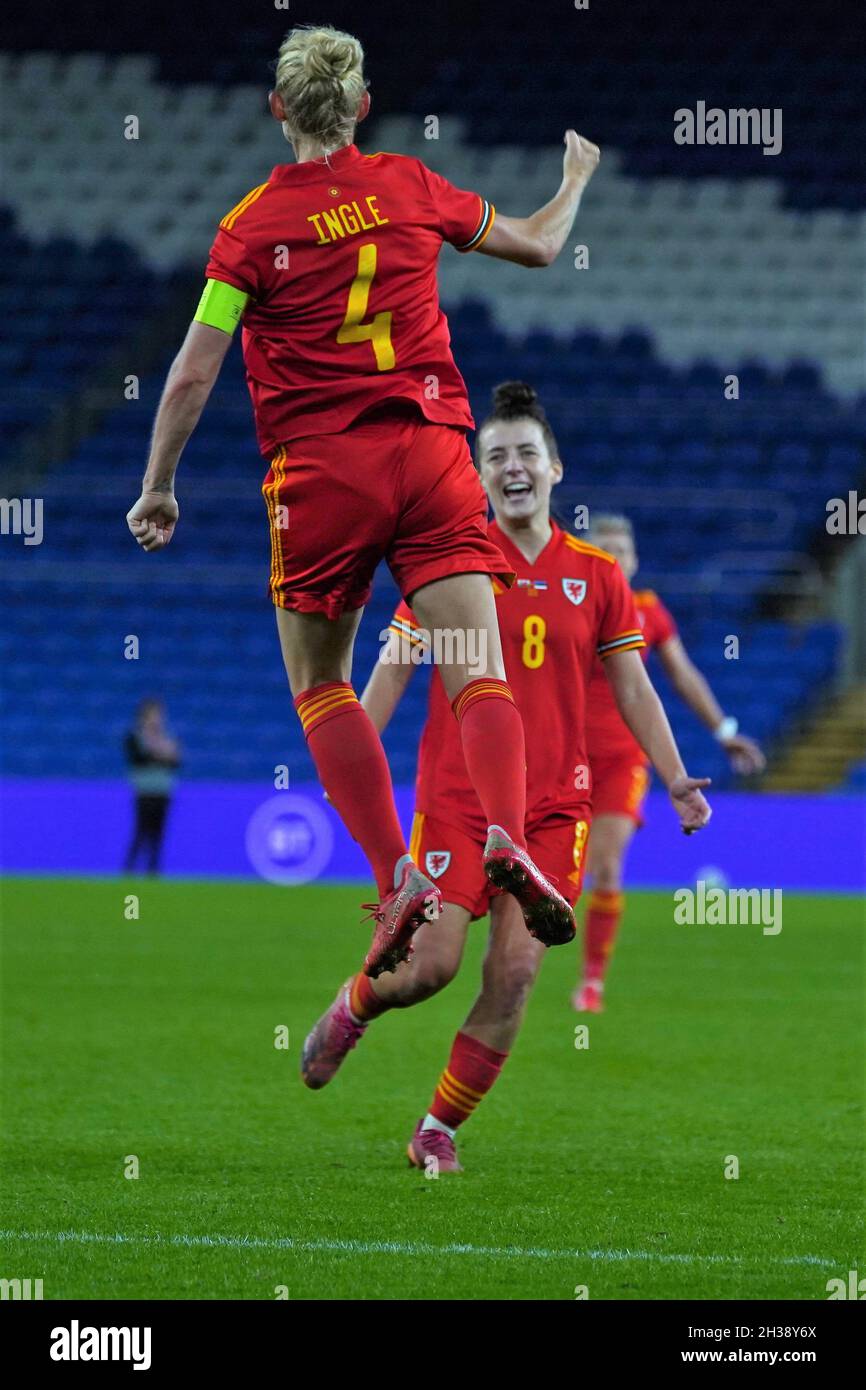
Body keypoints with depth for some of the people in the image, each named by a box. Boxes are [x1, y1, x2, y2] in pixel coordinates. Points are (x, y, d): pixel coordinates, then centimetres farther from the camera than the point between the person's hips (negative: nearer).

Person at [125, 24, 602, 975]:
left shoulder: (253, 224, -2)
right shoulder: (411, 187, 6)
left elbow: (192, 373, -3)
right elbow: (538, 246, 20)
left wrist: (157, 489, 9)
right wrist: (576, 177, 41)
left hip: (320, 468, -2)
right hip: (431, 450, 2)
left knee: (320, 684, 12)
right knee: (478, 673, -4)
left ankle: (396, 876, -3)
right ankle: (505, 834, -31)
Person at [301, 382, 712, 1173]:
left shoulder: (597, 575, 7)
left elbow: (633, 690, 10)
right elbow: (393, 668, 2)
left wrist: (676, 780, 1)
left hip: (553, 805, 2)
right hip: (455, 797, -2)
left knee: (515, 973, -8)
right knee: (432, 964, -10)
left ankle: (438, 1131, 6)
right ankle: (352, 1009, 25)